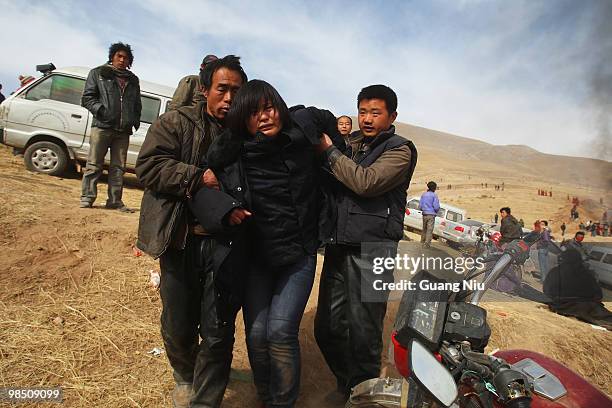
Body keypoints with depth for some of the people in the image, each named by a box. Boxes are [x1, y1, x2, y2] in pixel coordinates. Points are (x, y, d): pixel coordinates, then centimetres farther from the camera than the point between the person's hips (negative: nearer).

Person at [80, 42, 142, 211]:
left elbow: (137, 104, 28)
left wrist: (136, 120, 11)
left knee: (118, 167, 3)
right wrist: (100, 110, -12)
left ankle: (115, 200, 6)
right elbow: (87, 97, 5)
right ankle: (87, 197, 1)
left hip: (123, 130, 4)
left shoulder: (133, 80, 22)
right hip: (102, 126, -3)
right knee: (94, 164, -5)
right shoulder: (98, 73, 11)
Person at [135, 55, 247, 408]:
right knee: (179, 327, 13)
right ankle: (185, 377, 45)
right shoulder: (176, 123, 2)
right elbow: (149, 166, -10)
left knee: (217, 332, 4)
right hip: (181, 241, 0)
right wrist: (200, 177, -18)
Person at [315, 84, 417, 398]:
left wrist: (329, 150, -9)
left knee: (362, 333, 0)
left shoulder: (399, 149, 0)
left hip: (372, 248, -5)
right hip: (338, 245, 6)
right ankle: (345, 384, 33)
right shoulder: (350, 144, 18)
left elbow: (366, 182, -17)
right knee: (327, 328, 10)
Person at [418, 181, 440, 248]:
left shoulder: (423, 195, 6)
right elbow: (436, 207, -13)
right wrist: (436, 211, 8)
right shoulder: (434, 195, -8)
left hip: (424, 214, 5)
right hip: (431, 214, -5)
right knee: (429, 230, -2)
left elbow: (420, 206, 5)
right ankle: (427, 244, -6)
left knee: (424, 229, 17)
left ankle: (422, 242, 24)